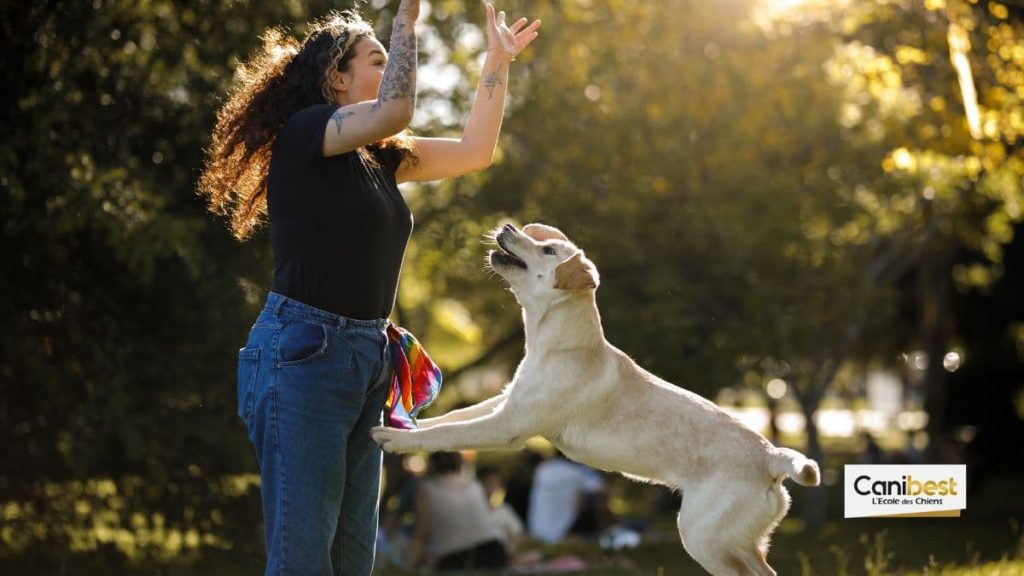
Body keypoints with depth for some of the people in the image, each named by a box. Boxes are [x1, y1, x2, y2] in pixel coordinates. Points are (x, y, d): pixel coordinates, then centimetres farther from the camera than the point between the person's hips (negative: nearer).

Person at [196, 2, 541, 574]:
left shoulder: (380, 157, 16)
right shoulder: (305, 131, -7)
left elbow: (474, 151, 21)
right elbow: (394, 112, -24)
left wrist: (498, 61, 19)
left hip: (367, 358, 8)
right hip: (303, 354, -8)